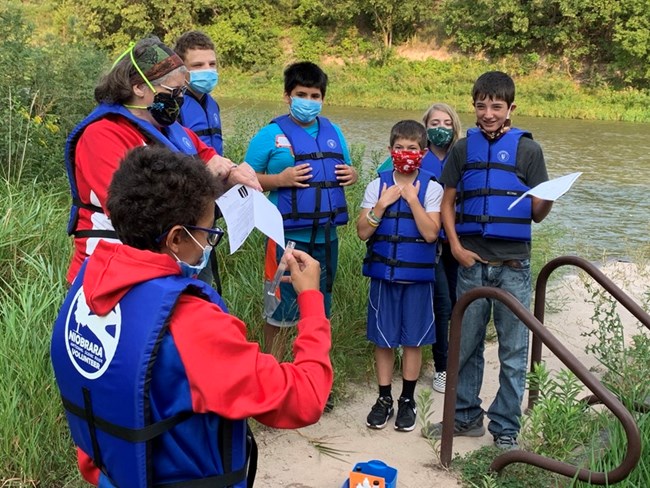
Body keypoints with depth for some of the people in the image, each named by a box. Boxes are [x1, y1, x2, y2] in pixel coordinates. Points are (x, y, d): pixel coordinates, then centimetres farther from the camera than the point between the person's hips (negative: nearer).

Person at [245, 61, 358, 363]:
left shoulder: (333, 132, 10)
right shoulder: (271, 134, -6)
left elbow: (343, 172, 21)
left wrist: (352, 175, -1)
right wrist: (280, 180, -21)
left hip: (326, 236, 5)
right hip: (288, 237, -5)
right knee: (280, 308, 4)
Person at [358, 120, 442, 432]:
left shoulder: (431, 188, -3)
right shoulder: (377, 186, 1)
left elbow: (430, 233, -14)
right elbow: (363, 232, -4)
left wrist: (412, 198, -17)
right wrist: (383, 203, -15)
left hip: (417, 275, -1)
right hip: (383, 272, 1)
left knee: (413, 339, 8)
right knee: (383, 338, 8)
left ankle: (408, 400, 23)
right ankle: (384, 398, 23)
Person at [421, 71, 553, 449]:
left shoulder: (528, 149, 1)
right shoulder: (464, 149, 7)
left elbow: (537, 213, 1)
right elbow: (447, 204, 10)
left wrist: (548, 199, -21)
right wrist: (456, 247, -3)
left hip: (513, 263, -2)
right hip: (472, 260, 2)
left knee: (514, 351, 4)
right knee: (466, 344, 11)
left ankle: (505, 429, 16)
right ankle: (466, 417, 26)